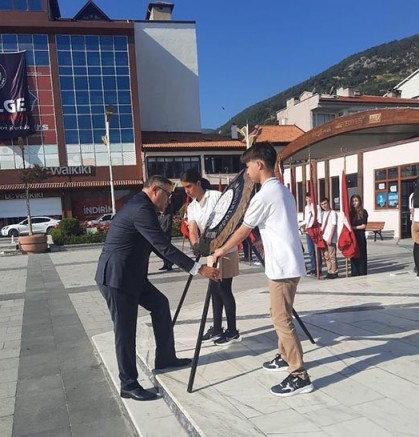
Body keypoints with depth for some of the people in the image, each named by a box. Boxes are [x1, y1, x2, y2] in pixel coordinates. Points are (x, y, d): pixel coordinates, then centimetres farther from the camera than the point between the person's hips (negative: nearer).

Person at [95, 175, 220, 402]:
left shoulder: (139, 206, 13)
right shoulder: (142, 209, -20)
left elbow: (156, 246, 19)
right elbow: (164, 246, -25)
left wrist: (190, 265, 18)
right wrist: (198, 268, -24)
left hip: (129, 274, 11)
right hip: (116, 277, -11)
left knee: (159, 304, 16)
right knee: (125, 330, -1)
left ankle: (165, 358, 26)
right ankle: (128, 384, 13)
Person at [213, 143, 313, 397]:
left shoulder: (264, 195, -14)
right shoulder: (283, 191, 13)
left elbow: (244, 230, -5)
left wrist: (223, 250, 10)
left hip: (283, 267, -10)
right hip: (289, 264, 10)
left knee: (282, 320, -5)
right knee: (281, 316, 21)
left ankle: (300, 377, -2)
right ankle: (285, 357, 35)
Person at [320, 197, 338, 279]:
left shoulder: (333, 213, -8)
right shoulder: (323, 213, 13)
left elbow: (334, 226, -12)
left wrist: (330, 238, -16)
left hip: (330, 239, -7)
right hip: (324, 238, 7)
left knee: (332, 256, -3)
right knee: (326, 256, 10)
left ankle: (334, 272, 4)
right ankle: (330, 271, 18)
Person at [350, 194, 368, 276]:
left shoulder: (363, 212, -1)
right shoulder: (350, 212, 13)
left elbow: (364, 226, -7)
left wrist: (354, 227, -11)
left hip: (360, 236, -4)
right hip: (352, 236, 4)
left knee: (361, 255, -1)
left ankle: (362, 275, 4)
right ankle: (354, 274, 12)